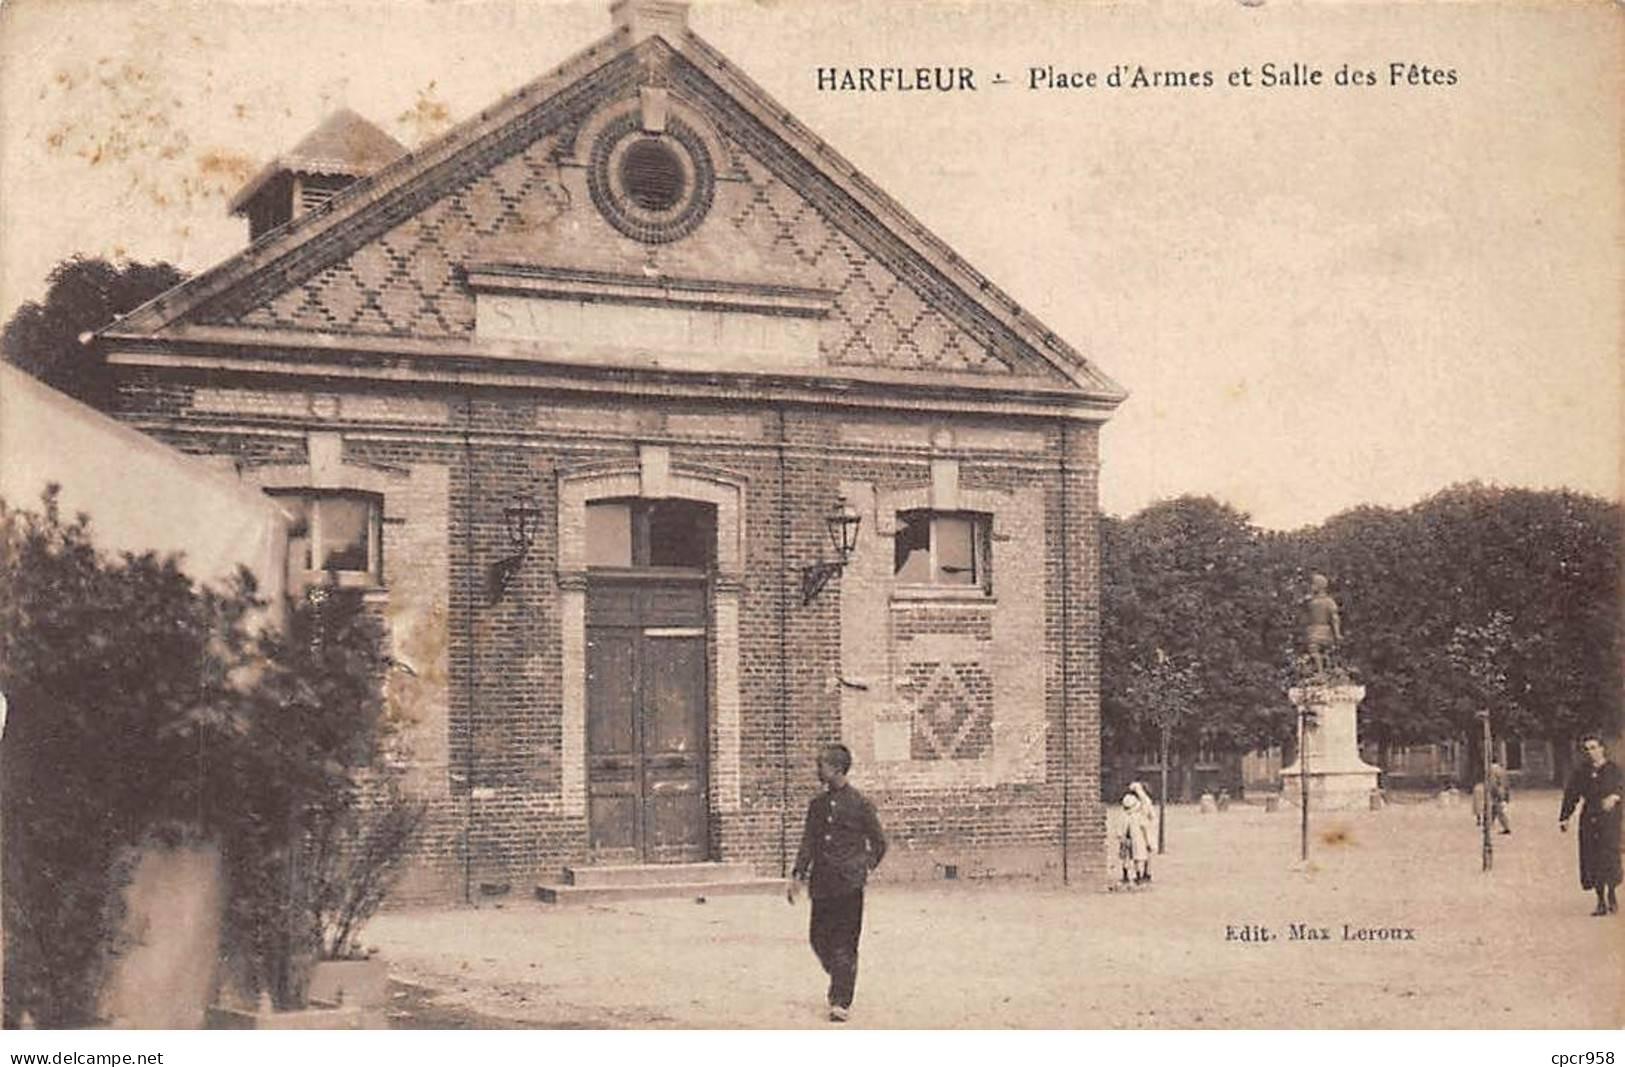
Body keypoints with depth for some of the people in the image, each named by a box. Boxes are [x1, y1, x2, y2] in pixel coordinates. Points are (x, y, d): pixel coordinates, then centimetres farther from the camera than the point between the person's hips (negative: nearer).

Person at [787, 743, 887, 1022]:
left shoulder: (860, 803, -3)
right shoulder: (817, 804, 11)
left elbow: (879, 843, 3)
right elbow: (808, 843, 14)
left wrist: (865, 868, -4)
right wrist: (798, 875, 6)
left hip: (848, 884, -5)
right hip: (822, 884, 5)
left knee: (844, 945, -5)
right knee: (818, 938, 7)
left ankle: (841, 1002, -1)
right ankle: (840, 982, 31)